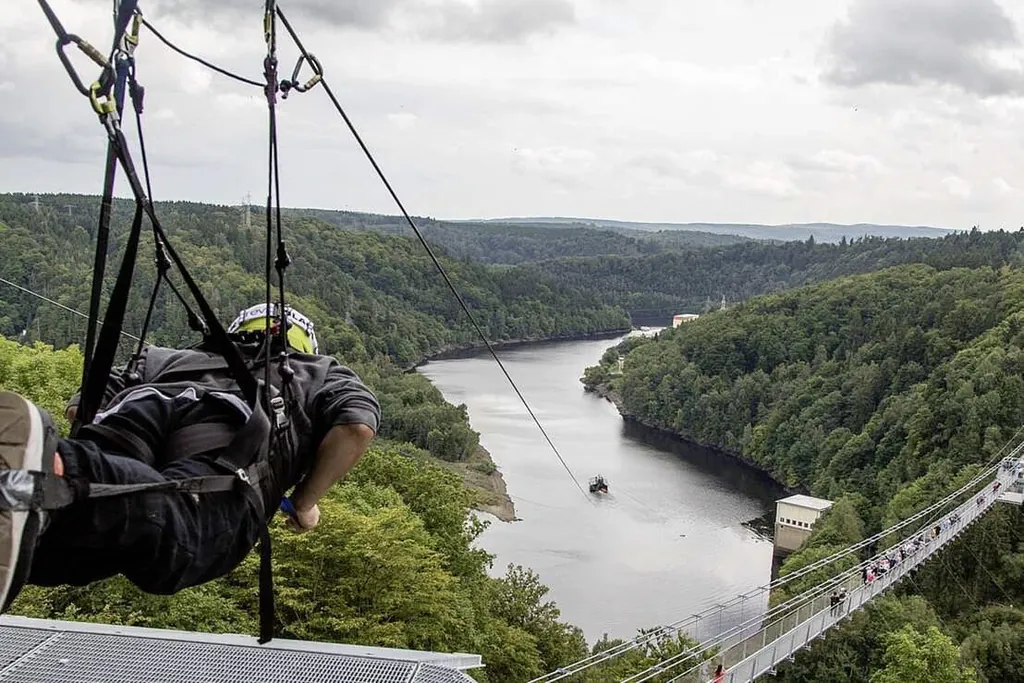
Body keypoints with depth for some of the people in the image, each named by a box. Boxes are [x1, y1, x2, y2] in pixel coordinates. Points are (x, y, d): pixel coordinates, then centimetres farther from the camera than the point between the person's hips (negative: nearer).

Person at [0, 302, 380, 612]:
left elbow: (80, 405, 32)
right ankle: (57, 465, -60)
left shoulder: (173, 357, 47)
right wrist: (304, 503, 27)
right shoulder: (322, 372, 40)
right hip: (233, 430, -3)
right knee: (170, 544, -31)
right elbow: (357, 426, 16)